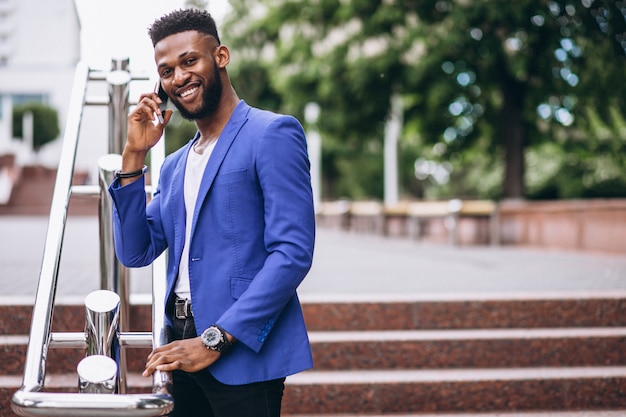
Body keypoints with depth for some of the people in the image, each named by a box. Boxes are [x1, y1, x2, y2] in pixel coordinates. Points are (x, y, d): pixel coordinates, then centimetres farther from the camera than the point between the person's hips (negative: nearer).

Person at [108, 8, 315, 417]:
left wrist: (215, 340, -18)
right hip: (183, 352, 7)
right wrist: (134, 155, 5)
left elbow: (293, 252, -14)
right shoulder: (175, 166, 18)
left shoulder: (273, 134, -6)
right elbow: (136, 253, 13)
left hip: (242, 354, -7)